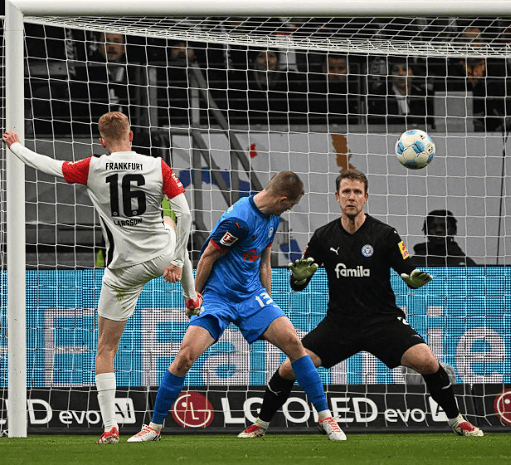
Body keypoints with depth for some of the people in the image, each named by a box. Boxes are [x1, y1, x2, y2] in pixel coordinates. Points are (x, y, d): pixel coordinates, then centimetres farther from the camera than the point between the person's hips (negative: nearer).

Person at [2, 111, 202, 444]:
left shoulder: (92, 169, -10)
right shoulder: (157, 166, -8)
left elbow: (48, 165, 2)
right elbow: (184, 213, -10)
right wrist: (178, 260, -2)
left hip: (123, 271, -2)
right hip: (162, 255, 2)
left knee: (106, 349, 7)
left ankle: (110, 427, -2)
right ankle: (193, 300, 58)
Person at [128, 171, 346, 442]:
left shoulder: (271, 218, 6)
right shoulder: (239, 220, -22)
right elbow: (207, 257, -12)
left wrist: (267, 303, 20)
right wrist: (195, 295, -1)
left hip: (252, 296, 6)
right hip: (218, 296, -6)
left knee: (292, 341, -11)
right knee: (186, 355, -18)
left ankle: (325, 417, -1)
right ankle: (154, 427, -2)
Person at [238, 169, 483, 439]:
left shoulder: (385, 235, -6)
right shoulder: (324, 237, 0)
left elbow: (408, 275, -4)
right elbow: (297, 285, 3)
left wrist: (415, 279, -28)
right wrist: (299, 276, -21)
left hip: (382, 319, -2)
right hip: (339, 322, 2)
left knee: (427, 362, -22)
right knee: (289, 368, -12)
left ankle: (456, 421, 0)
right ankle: (260, 425, 11)